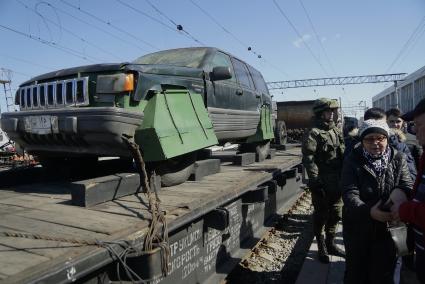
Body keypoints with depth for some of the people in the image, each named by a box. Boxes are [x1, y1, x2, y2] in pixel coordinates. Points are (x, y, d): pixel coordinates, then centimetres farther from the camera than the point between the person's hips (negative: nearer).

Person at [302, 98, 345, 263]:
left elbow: (343, 155, 18)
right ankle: (321, 248, 21)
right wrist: (315, 181, -22)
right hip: (322, 184, -7)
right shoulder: (313, 134, -10)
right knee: (321, 216, 5)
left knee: (335, 215, 17)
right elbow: (308, 159, -18)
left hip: (337, 182, 7)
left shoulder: (336, 131, 13)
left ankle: (330, 243, 34)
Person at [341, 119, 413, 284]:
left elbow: (407, 186, -11)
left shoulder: (398, 159, -2)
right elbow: (349, 193, -18)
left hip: (388, 227, 2)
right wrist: (368, 211, -36)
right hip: (357, 228, -1)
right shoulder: (352, 160, -10)